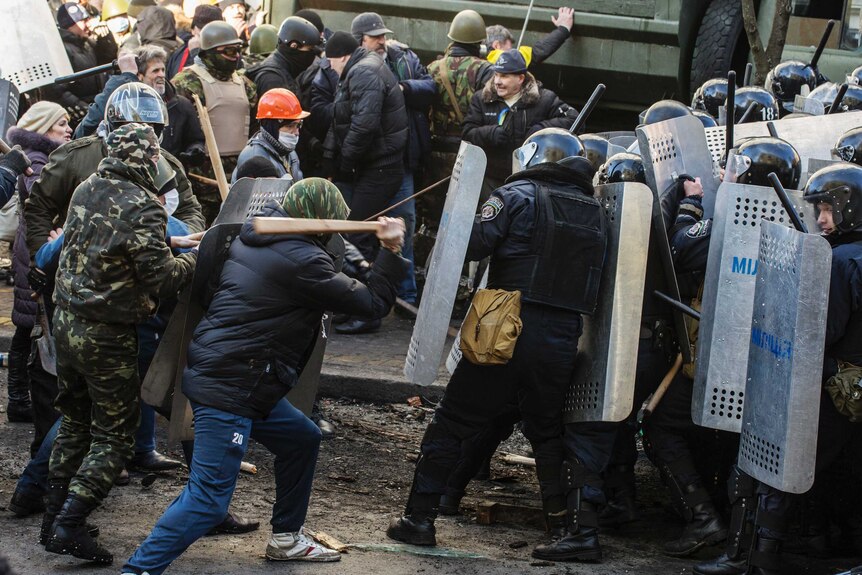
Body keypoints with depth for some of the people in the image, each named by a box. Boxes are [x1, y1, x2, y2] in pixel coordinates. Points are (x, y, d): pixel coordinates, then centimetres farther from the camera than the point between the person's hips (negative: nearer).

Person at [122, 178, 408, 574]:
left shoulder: (251, 240, 9)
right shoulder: (301, 261, -17)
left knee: (301, 439, 23)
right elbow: (373, 304, -11)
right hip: (226, 391, -10)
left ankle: (286, 539, 33)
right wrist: (391, 252, 0)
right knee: (208, 498, -12)